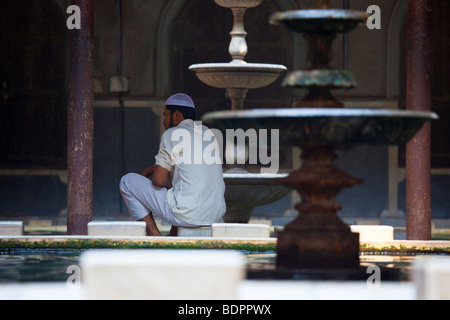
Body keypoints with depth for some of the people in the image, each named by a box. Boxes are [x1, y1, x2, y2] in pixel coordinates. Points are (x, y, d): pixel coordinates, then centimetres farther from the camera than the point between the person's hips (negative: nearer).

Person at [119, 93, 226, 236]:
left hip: (187, 214, -8)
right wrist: (147, 171, 30)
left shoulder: (172, 134, -7)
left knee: (127, 182, 8)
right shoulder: (207, 132, 17)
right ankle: (173, 238, 29)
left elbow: (158, 179, -11)